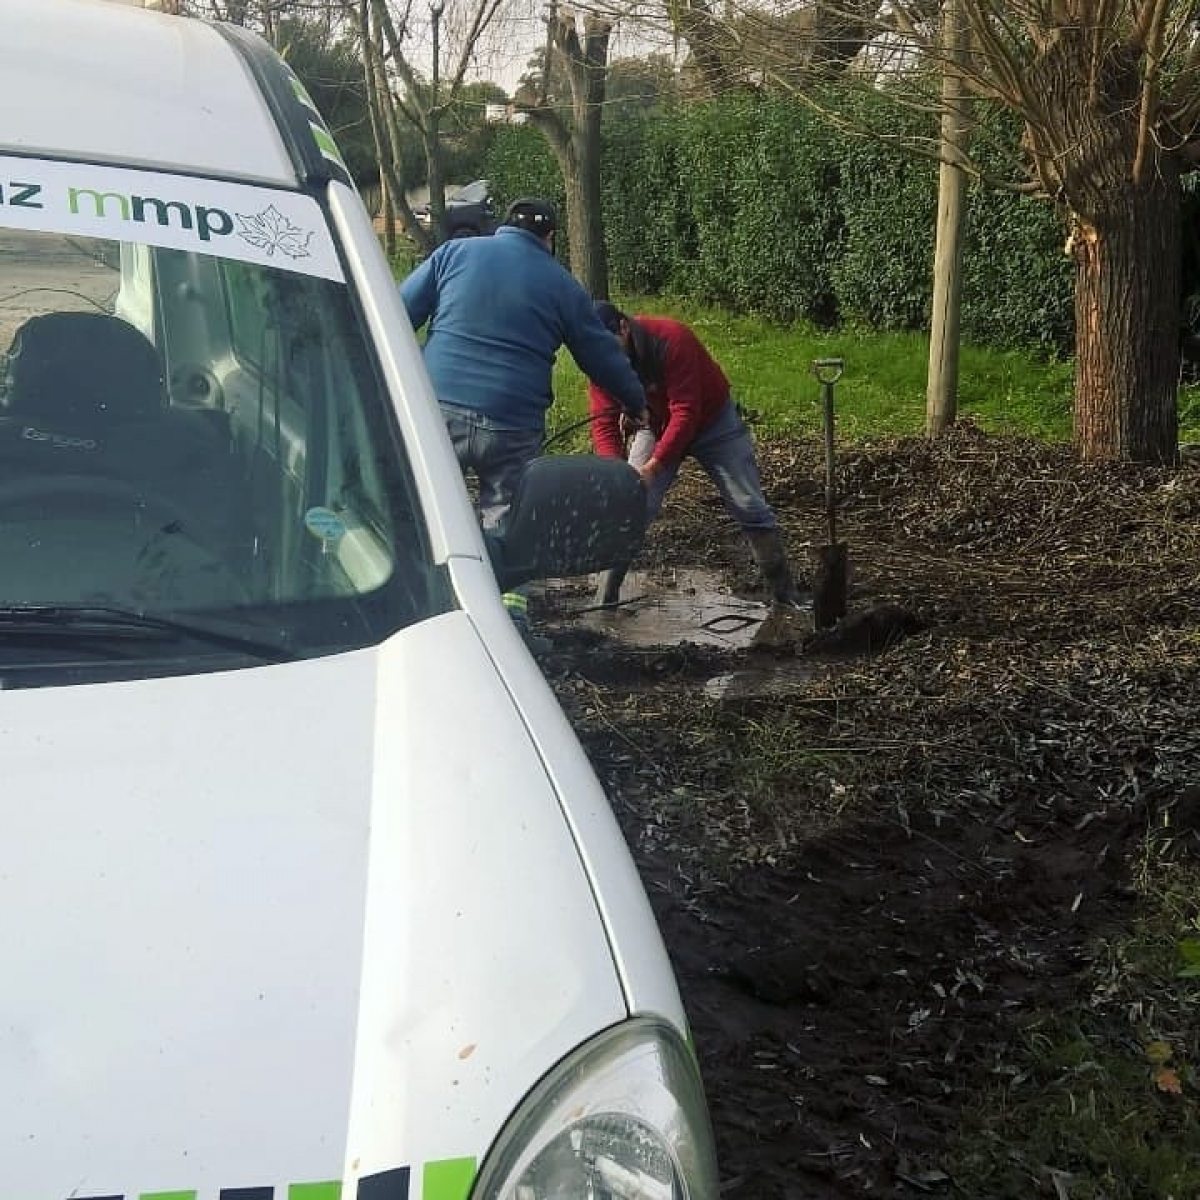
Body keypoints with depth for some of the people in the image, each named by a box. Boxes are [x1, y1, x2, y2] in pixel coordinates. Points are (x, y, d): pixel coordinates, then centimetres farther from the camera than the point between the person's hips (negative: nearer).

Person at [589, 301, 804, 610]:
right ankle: (604, 603, -3)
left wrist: (653, 467, -43)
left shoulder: (672, 338, -34)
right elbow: (603, 424, -20)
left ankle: (787, 597, 10)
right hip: (657, 427, 3)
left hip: (714, 422, -3)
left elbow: (686, 413, -36)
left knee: (751, 509, -2)